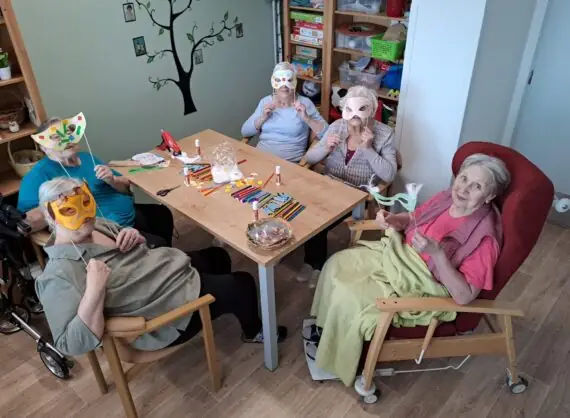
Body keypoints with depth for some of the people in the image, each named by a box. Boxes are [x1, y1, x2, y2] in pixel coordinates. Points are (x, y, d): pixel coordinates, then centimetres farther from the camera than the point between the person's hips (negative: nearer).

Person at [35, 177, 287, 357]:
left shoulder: (96, 226, -3)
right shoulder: (60, 275, -27)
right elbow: (74, 344, -33)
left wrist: (133, 236, -11)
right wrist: (95, 290, -43)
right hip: (170, 313, -8)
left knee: (217, 256, 27)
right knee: (242, 285, 1)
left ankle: (223, 301, 56)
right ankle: (253, 331, 33)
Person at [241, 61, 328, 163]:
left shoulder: (304, 103, 2)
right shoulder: (265, 101, 11)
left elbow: (326, 134, -5)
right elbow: (245, 131, 8)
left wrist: (306, 118, -16)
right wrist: (263, 118, -6)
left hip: (290, 162, -2)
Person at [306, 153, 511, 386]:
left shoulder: (484, 237, -25)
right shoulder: (447, 198, -6)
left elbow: (464, 296, -27)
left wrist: (436, 253, -37)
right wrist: (392, 220, -10)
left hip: (423, 289, -7)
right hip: (398, 254, 8)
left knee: (347, 296, -17)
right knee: (337, 264, 1)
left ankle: (337, 361, 9)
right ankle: (326, 329, 23)